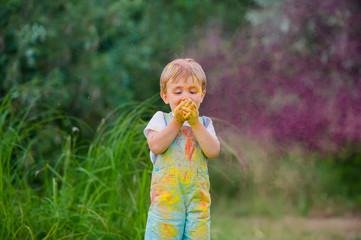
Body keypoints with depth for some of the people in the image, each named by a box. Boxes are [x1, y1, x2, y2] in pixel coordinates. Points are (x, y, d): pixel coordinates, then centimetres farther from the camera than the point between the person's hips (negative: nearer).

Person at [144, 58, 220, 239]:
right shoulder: (161, 118, 9)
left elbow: (213, 151, -3)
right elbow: (156, 146, -9)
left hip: (198, 196, 2)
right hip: (166, 195, -2)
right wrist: (177, 121, -9)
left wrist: (195, 123, -8)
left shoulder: (204, 123, 14)